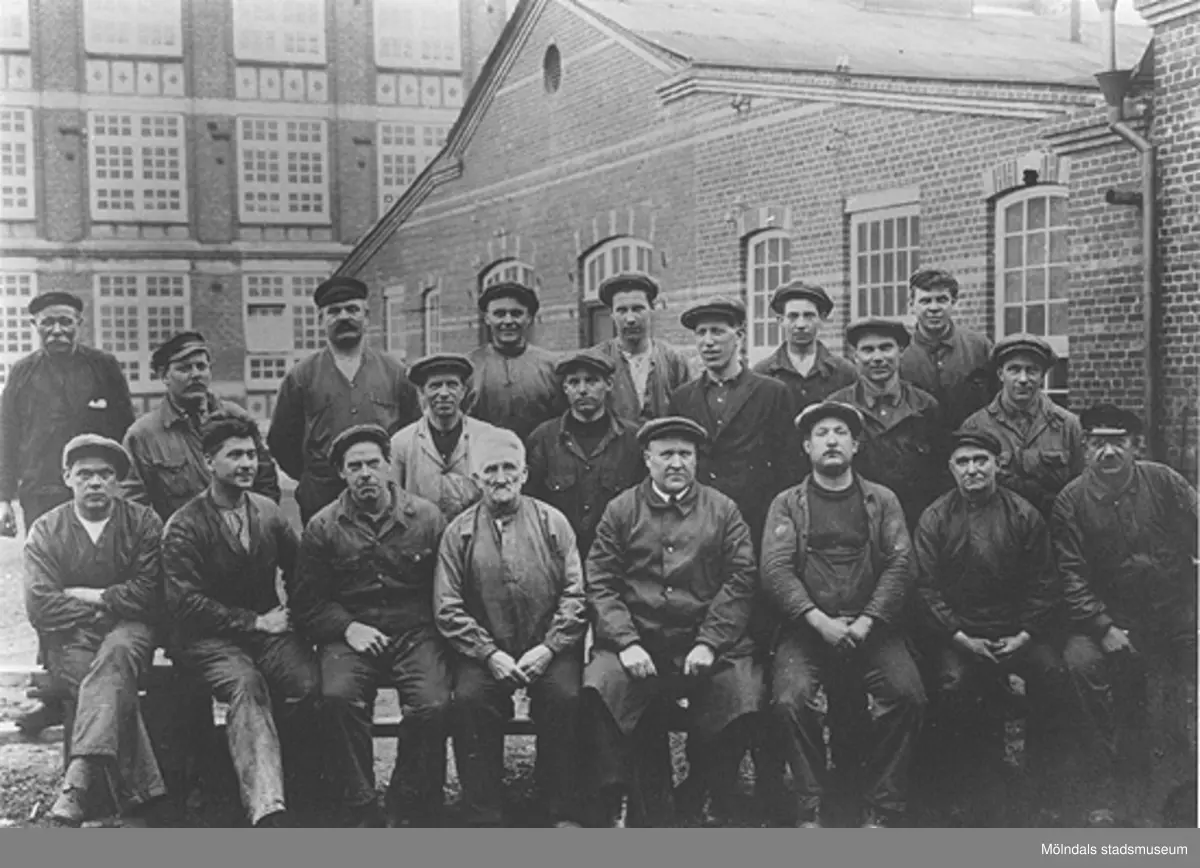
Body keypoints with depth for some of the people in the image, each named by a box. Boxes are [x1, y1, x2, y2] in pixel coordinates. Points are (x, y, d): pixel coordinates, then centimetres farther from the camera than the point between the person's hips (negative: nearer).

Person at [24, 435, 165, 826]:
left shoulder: (143, 523, 6)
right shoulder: (46, 531, 6)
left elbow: (149, 593, -4)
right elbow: (40, 608, -6)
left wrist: (90, 596, -5)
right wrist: (104, 608, -9)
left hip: (129, 630, -1)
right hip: (69, 638, 1)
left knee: (115, 654, -36)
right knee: (115, 685, -31)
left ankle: (80, 778, -49)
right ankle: (136, 788, -34)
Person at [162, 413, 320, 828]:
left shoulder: (269, 512, 10)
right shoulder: (183, 527, -6)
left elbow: (299, 568, 24)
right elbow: (185, 602, -12)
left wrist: (289, 614, 7)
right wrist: (254, 622, -13)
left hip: (266, 627, 4)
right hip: (207, 635, -4)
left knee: (306, 681, -29)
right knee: (245, 682, -37)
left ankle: (291, 775, -9)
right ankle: (267, 807, -49)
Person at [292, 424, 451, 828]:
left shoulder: (426, 517, 7)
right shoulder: (323, 527, 7)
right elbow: (307, 603, 7)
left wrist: (436, 630, -6)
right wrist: (347, 627, -9)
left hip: (415, 632, 0)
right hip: (351, 634, 0)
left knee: (433, 705, -27)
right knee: (338, 697, -31)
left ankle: (405, 809, -7)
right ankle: (363, 810, -17)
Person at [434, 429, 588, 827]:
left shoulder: (552, 522, 7)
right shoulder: (459, 531, 7)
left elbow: (575, 595, 2)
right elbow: (448, 608, 1)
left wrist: (548, 649, -11)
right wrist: (491, 654, -11)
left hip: (548, 648, 0)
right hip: (484, 650, 0)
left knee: (566, 697, -26)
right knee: (469, 699, -26)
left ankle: (564, 814, -10)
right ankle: (483, 817, -14)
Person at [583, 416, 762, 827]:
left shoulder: (723, 509, 13)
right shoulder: (621, 510, 13)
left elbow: (740, 580, 4)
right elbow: (600, 583, 4)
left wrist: (709, 643, -9)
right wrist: (627, 643, -10)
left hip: (710, 643, 0)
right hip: (637, 639, 0)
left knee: (741, 697, -24)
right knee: (597, 689, -27)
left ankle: (706, 806, -2)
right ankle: (615, 806, -14)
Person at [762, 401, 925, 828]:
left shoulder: (882, 500, 14)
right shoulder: (787, 504, 11)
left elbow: (900, 564, 2)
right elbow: (775, 569, -2)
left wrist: (866, 623, -12)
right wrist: (819, 621, -16)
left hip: (872, 626, 1)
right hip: (806, 627, 0)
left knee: (908, 694, -25)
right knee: (790, 699, -28)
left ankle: (883, 809, -11)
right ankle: (809, 808, -11)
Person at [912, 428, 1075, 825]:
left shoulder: (1024, 515, 6)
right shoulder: (934, 519, 3)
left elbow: (1043, 585, 5)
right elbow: (927, 588, -1)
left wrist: (1024, 636, -8)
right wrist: (962, 639, -11)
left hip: (1017, 631, 1)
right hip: (958, 632, -1)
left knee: (1054, 678, -23)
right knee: (953, 684, -29)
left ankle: (1047, 794, -7)